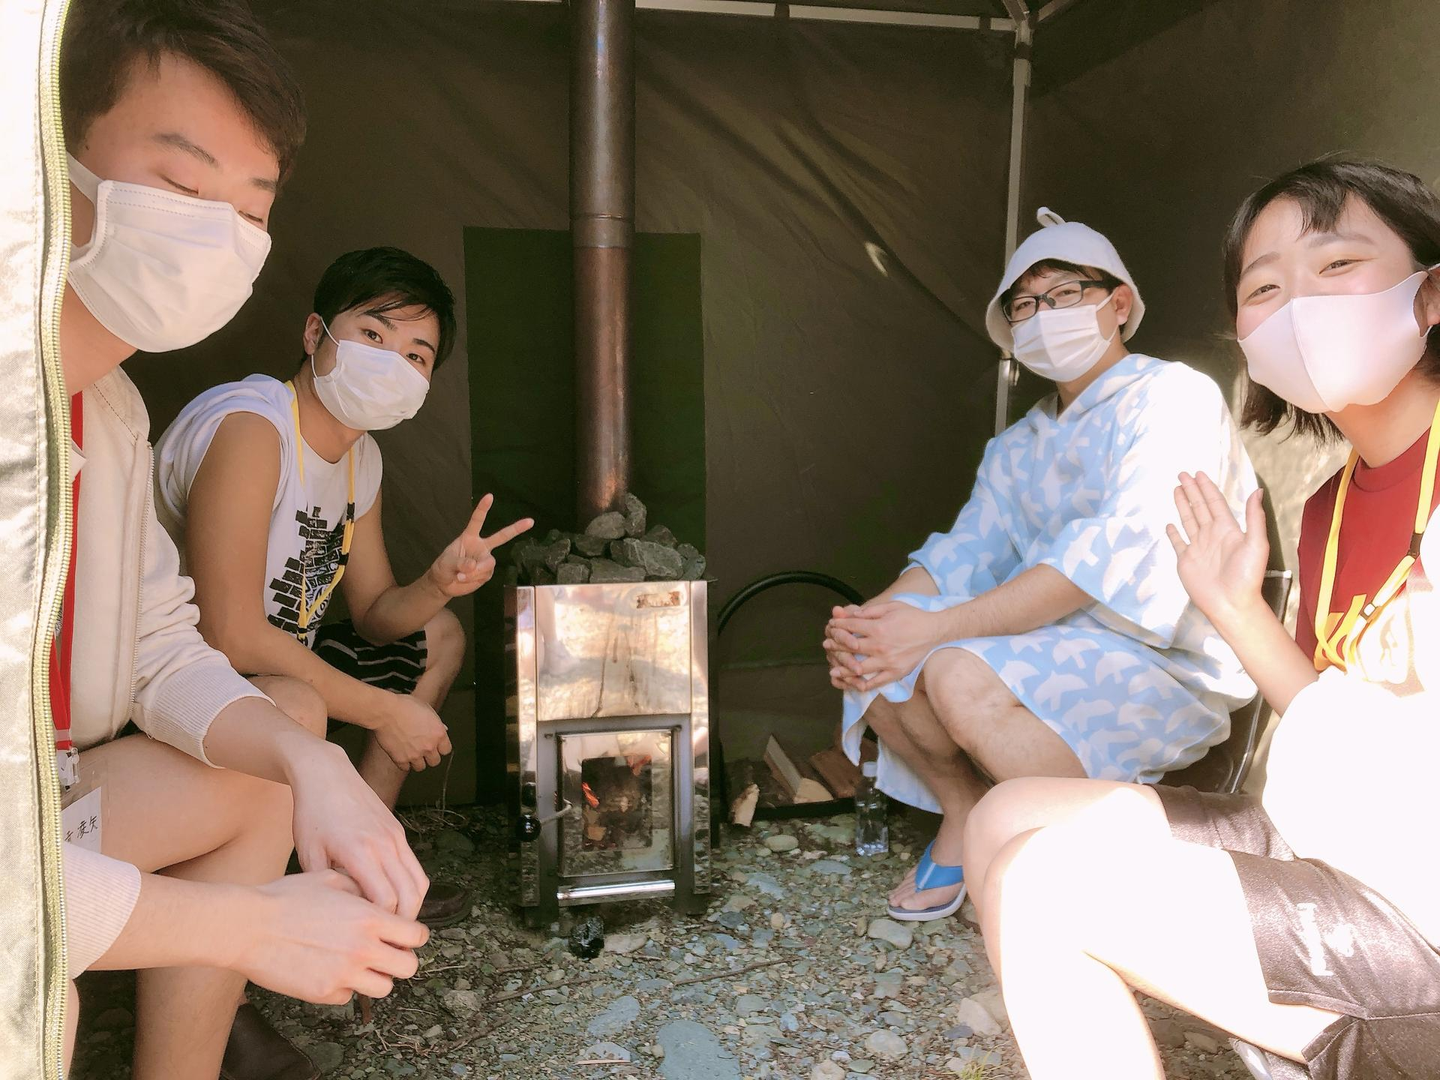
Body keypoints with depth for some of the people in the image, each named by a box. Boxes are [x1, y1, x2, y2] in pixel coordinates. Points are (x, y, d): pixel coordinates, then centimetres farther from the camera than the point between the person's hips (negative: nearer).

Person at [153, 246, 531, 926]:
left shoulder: (363, 455, 3)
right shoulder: (247, 427, -26)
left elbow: (375, 616, 7)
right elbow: (231, 635, -31)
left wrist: (438, 585, -16)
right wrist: (384, 711, -22)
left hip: (270, 662, 10)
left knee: (439, 635, 14)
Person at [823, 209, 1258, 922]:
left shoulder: (1175, 397, -8)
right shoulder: (1019, 446, 17)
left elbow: (1118, 553, -23)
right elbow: (965, 553, 8)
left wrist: (936, 628, -29)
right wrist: (880, 617, -15)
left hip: (1168, 668, -7)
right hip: (1050, 646, 7)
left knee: (960, 674, -31)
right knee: (867, 652, -11)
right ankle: (966, 810, 8)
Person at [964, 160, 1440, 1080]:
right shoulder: (1331, 506, 9)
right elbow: (1350, 733, 12)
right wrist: (1238, 611, 8)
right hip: (1349, 857, 8)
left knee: (1042, 884, -18)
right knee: (1009, 819, 5)